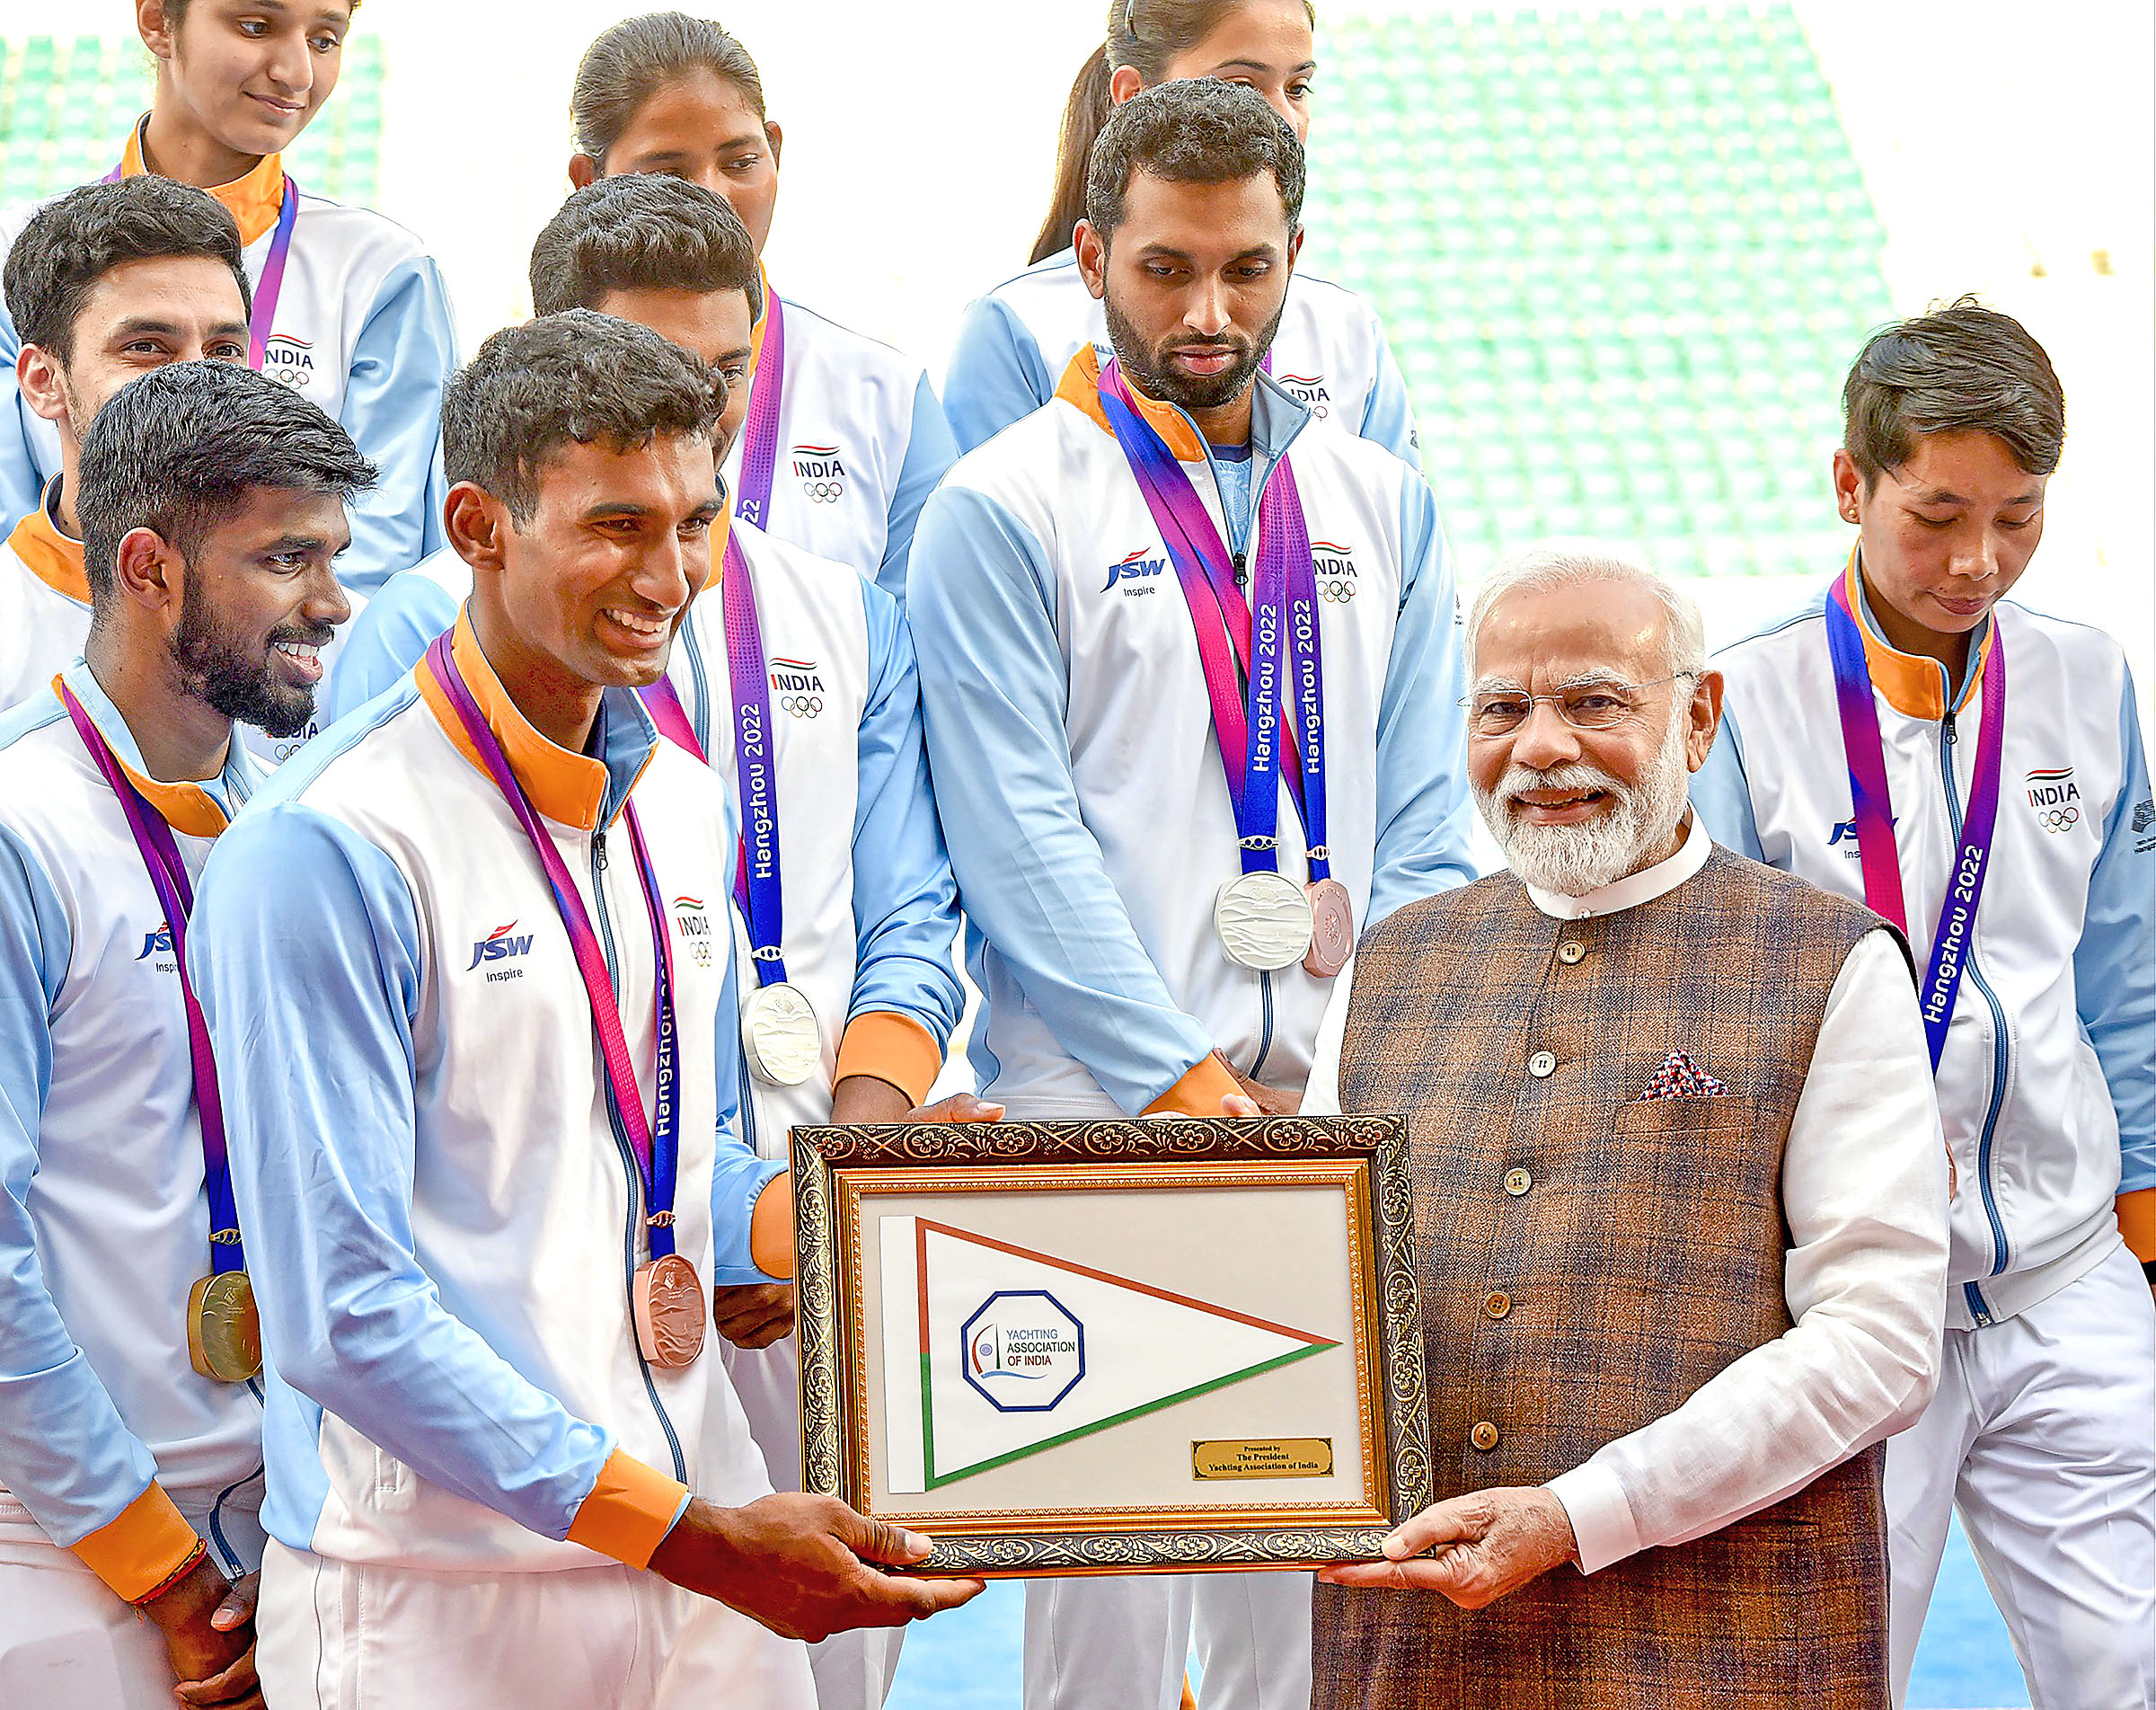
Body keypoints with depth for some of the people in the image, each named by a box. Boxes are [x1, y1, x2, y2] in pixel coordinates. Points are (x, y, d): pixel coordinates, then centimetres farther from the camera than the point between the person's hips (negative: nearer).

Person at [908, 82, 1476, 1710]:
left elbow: (1424, 835, 10)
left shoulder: (1381, 507, 14)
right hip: (1094, 1114, -4)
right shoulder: (1002, 510, 0)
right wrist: (1193, 1086, -14)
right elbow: (1020, 841, -7)